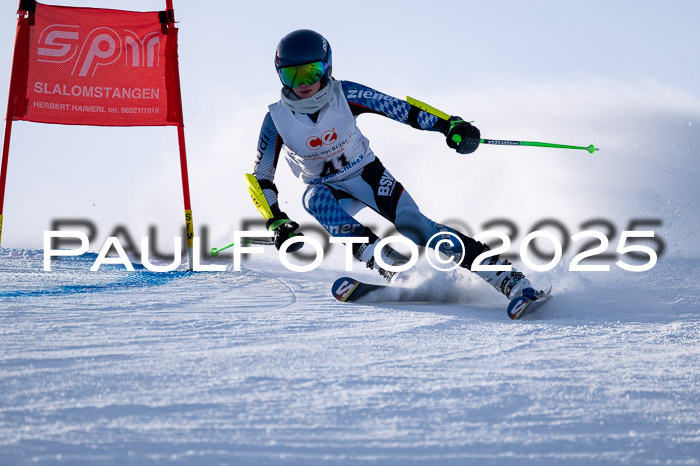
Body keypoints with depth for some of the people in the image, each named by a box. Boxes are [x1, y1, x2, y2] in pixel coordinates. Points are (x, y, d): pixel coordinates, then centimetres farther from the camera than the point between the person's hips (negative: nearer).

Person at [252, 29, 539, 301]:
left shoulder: (343, 95, -20)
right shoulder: (278, 119, -18)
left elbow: (400, 109, -19)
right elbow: (261, 177, -9)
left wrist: (449, 125, -31)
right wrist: (277, 223, -21)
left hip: (368, 175, -1)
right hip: (328, 188, 1)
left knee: (413, 226, -22)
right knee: (313, 197, -35)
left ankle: (510, 279, -24)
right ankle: (384, 262, -44)